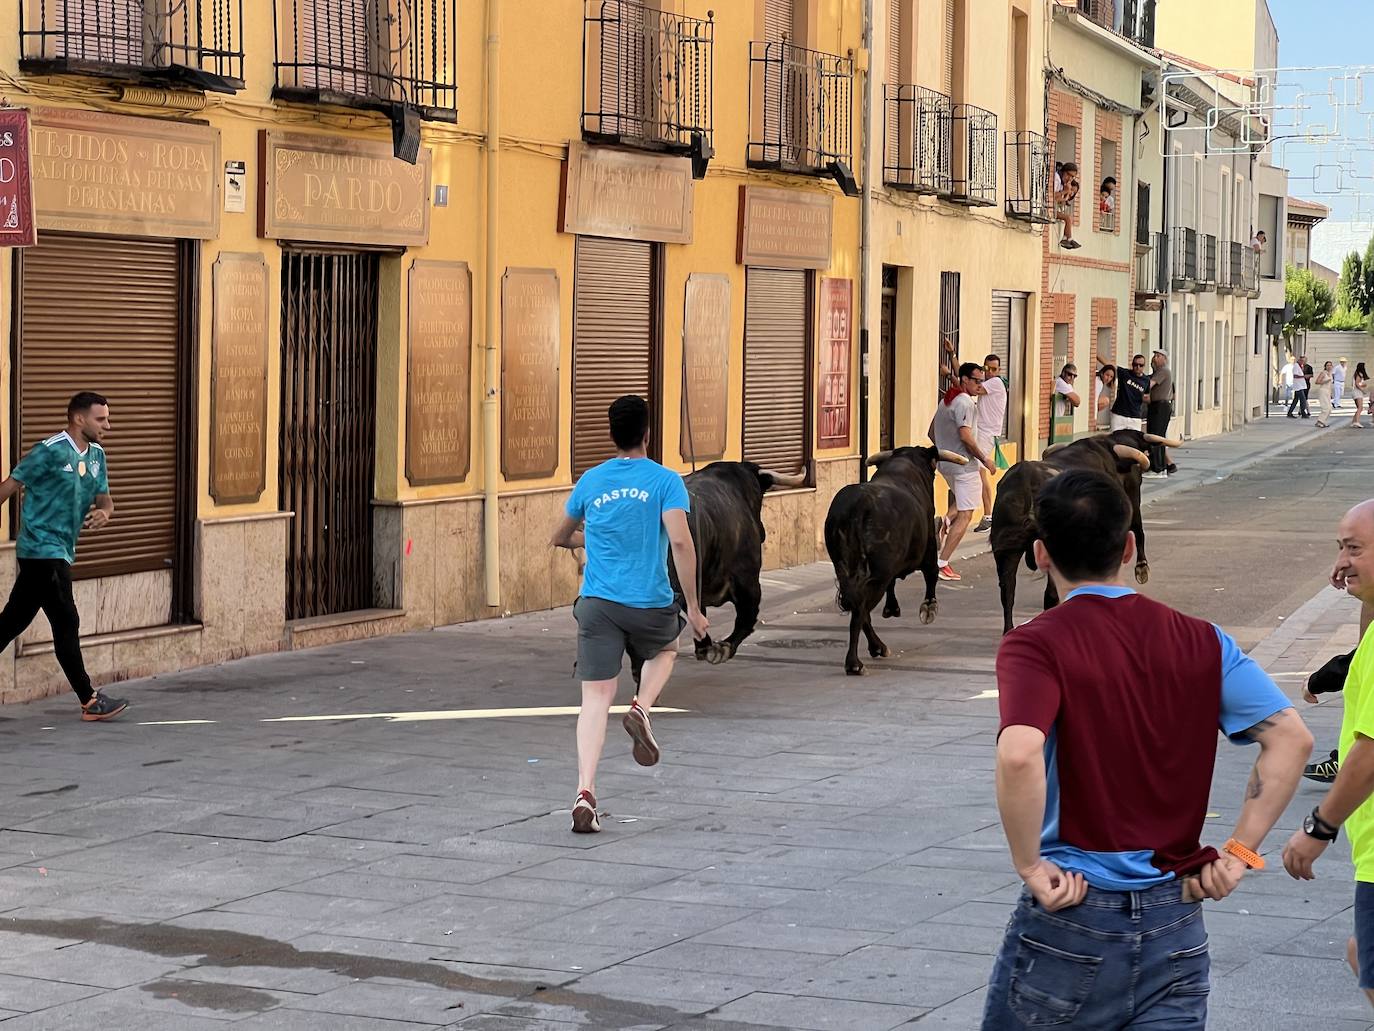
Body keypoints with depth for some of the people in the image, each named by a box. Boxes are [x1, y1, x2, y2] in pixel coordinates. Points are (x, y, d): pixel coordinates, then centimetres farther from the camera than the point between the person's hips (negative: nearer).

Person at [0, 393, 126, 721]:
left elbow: (104, 498, 14)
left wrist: (104, 512, -10)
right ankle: (90, 701, -5)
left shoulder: (96, 455, 11)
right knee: (66, 622, -7)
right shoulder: (50, 451, -13)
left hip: (61, 552, 8)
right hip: (42, 549, -8)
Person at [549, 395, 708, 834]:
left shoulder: (590, 481, 8)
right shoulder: (665, 481, -3)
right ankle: (642, 708, 5)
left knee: (595, 700, 1)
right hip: (650, 604, -2)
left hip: (597, 603, 2)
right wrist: (693, 607, -11)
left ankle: (585, 793, -15)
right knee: (666, 649, 32)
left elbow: (560, 538, 22)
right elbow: (680, 541, -16)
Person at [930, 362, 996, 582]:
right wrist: (985, 460, -16)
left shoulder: (945, 400, 13)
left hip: (944, 463, 9)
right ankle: (942, 564, -9)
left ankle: (948, 518, 9)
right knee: (965, 515, -4)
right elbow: (966, 436, -24)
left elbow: (932, 433, 19)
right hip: (964, 463, -9)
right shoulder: (965, 403, -16)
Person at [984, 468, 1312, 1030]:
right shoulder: (1200, 640, 5)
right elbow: (1291, 737, 0)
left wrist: (1029, 864, -16)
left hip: (1070, 923, -4)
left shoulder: (1035, 645, -10)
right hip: (1178, 924, 4)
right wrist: (1239, 852, 1)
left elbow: (1020, 754, -28)